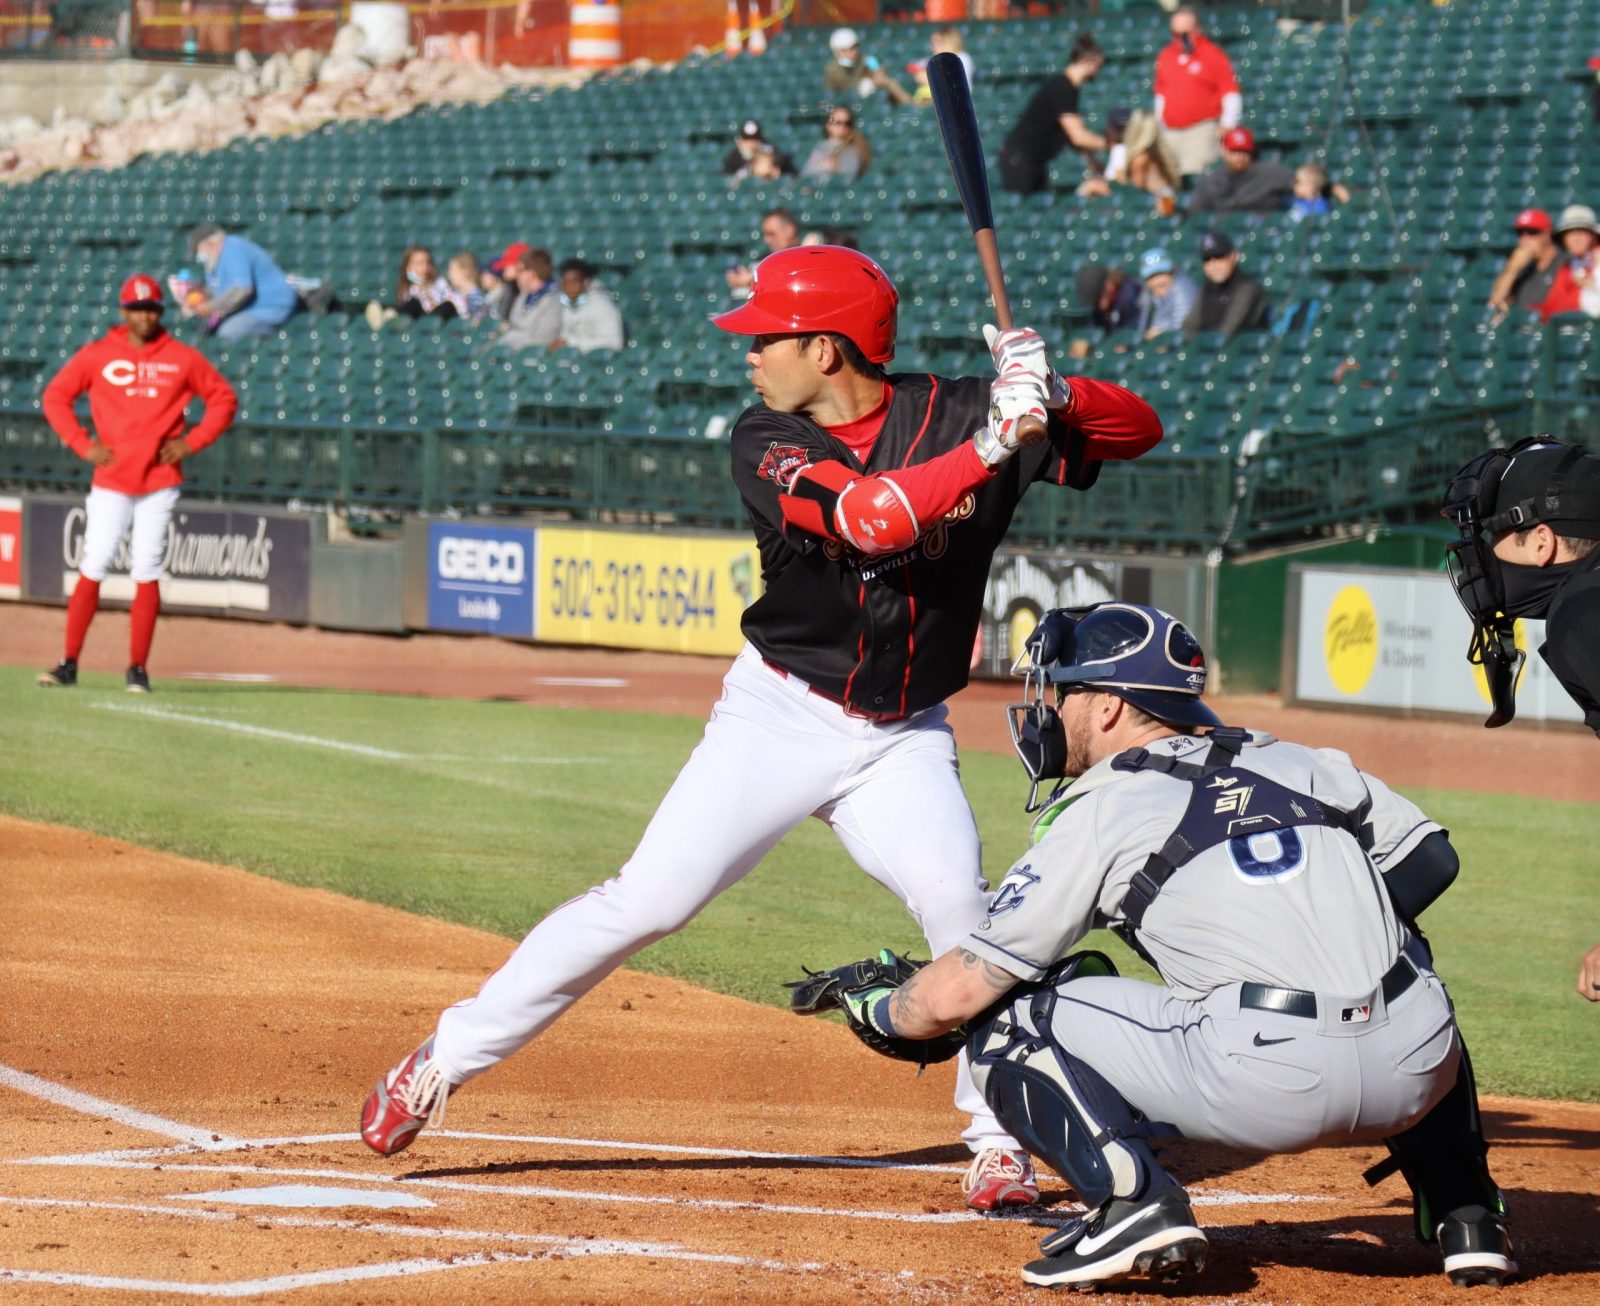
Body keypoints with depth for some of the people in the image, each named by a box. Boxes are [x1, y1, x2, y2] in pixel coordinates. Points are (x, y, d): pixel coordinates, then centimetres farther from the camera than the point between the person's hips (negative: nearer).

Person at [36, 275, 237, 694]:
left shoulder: (183, 359, 3)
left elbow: (223, 398, 10)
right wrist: (83, 445, -2)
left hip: (160, 482, 0)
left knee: (147, 574, -2)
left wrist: (191, 442, -1)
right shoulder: (97, 355, 2)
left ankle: (138, 670, 4)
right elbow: (56, 397, 8)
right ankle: (69, 664, 2)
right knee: (91, 569, -3)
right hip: (110, 482, 0)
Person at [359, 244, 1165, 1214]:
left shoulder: (952, 414, -9)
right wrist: (997, 440, -37)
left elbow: (1141, 431, -8)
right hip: (777, 720, 0)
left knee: (960, 906, -22)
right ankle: (449, 1059, 7)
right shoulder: (767, 442, -11)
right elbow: (871, 518, -30)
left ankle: (1000, 1141, -5)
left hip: (903, 740, 0)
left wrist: (1054, 393, -28)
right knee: (646, 903, -6)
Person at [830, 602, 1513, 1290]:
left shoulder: (1097, 811, 7)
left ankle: (1133, 1201, -10)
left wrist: (877, 1008, 27)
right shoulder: (1297, 761, 20)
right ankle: (1465, 1213, 28)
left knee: (1005, 1020, 9)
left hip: (1270, 1090, -5)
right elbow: (1431, 859, 23)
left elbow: (954, 995, 6)